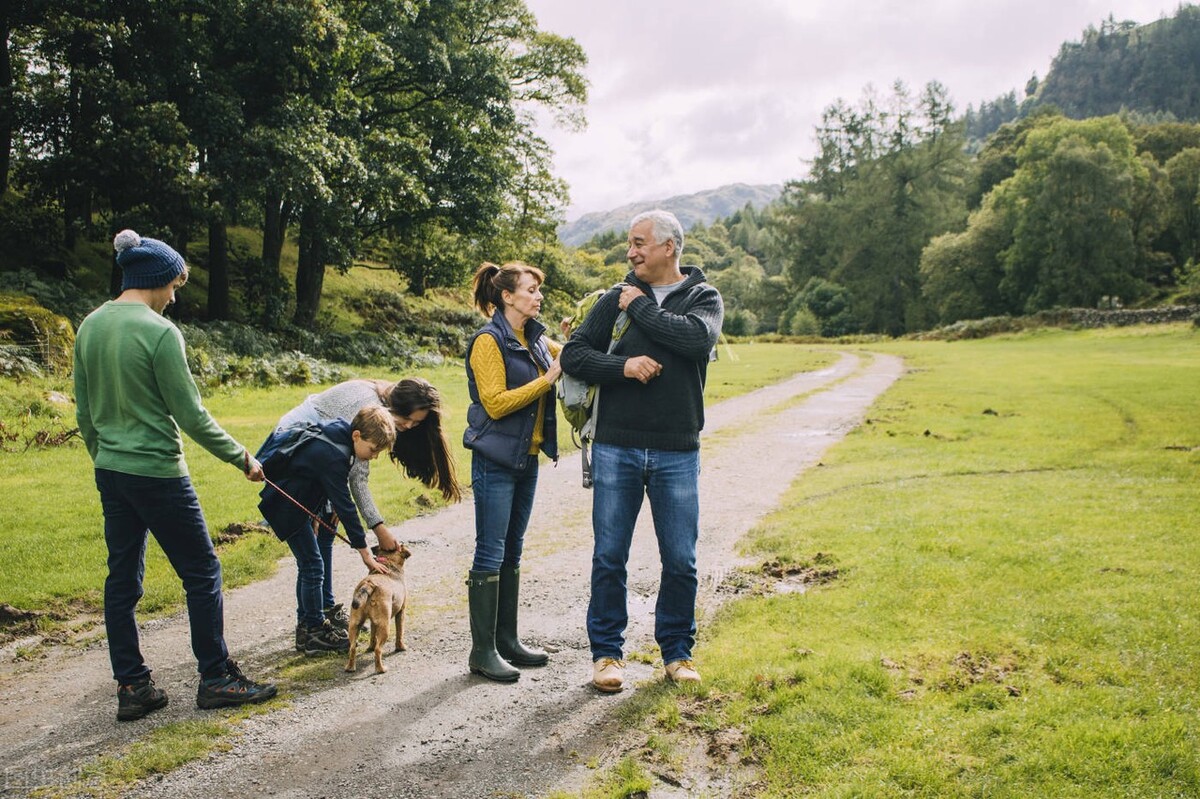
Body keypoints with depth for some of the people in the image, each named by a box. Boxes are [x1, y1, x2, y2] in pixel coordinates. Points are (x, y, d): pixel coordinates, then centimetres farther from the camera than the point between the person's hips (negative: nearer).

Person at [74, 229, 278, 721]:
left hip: (110, 473, 8)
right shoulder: (159, 332, -17)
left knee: (122, 579, 12)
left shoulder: (90, 327, 6)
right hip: (157, 474, -8)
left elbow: (84, 411, 13)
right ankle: (216, 678, 14)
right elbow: (191, 415, -15)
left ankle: (131, 687, 19)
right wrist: (242, 458, -5)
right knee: (202, 572, 5)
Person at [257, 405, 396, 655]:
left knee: (308, 564, 14)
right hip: (286, 506, -10)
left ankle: (306, 625, 23)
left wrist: (314, 515, 16)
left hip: (297, 501, 10)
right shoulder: (332, 456, -31)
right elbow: (345, 506, -29)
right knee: (313, 565, -7)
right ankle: (315, 633, 2)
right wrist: (364, 552, -24)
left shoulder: (336, 432, -3)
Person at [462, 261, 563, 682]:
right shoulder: (489, 341, -13)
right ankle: (482, 651, 5)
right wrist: (547, 379, -19)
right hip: (495, 461, -8)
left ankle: (507, 639, 24)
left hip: (526, 458, 8)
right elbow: (495, 403, -18)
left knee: (512, 552, 14)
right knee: (490, 553, -3)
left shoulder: (536, 339, 9)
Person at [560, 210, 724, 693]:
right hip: (616, 449, 1)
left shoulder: (702, 297, 4)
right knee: (608, 557, 6)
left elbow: (698, 338, -18)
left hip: (677, 453, -1)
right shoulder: (615, 299, 7)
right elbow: (573, 355, 2)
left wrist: (642, 307, -11)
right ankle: (607, 651, 21)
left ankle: (677, 651, 25)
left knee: (680, 561, 7)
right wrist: (623, 366, -13)